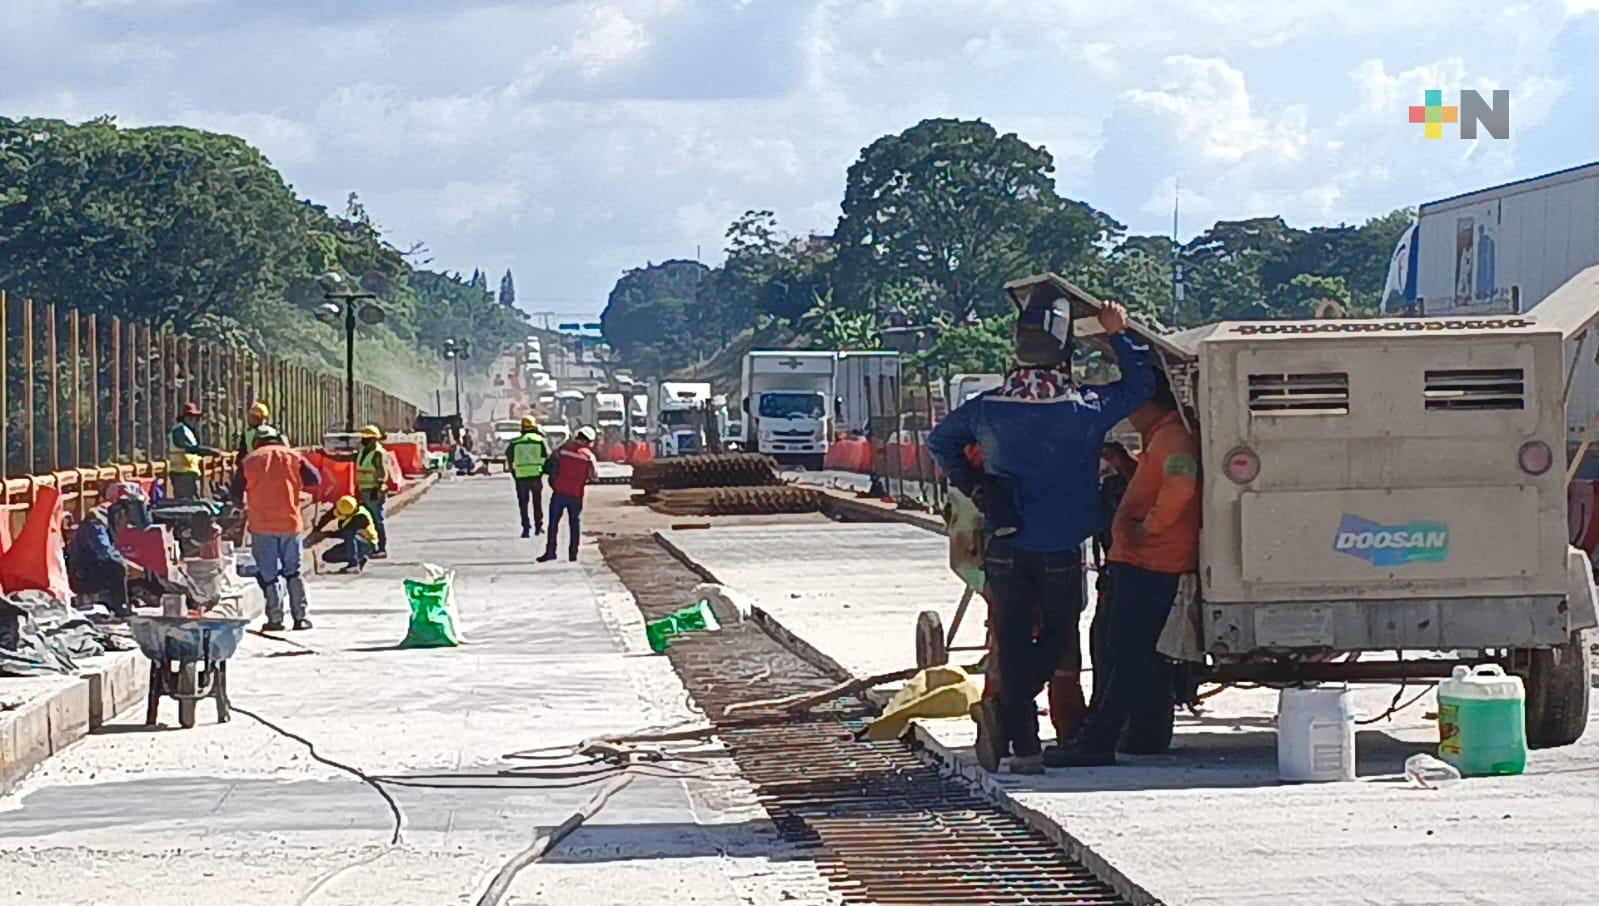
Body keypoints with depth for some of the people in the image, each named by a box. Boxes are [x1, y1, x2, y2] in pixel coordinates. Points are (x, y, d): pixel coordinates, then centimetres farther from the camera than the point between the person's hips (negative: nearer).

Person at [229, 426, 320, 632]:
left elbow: (235, 493, 3)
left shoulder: (249, 461, 3)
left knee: (268, 573, 3)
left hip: (262, 524, -1)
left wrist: (243, 506, 25)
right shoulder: (292, 456, 5)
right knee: (293, 571, 10)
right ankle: (300, 616, 6)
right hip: (290, 523, 1)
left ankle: (275, 618, -1)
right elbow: (313, 480, 0)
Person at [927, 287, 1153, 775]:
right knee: (1059, 637, 14)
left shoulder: (988, 408, -5)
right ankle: (1005, 708, -7)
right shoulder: (1085, 409, -13)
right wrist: (1118, 335, 7)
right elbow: (1139, 385, 2)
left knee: (1013, 644, 8)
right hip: (1061, 553, -2)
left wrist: (973, 486, 15)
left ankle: (1024, 744, 4)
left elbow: (940, 441, 11)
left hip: (1005, 551, 2)